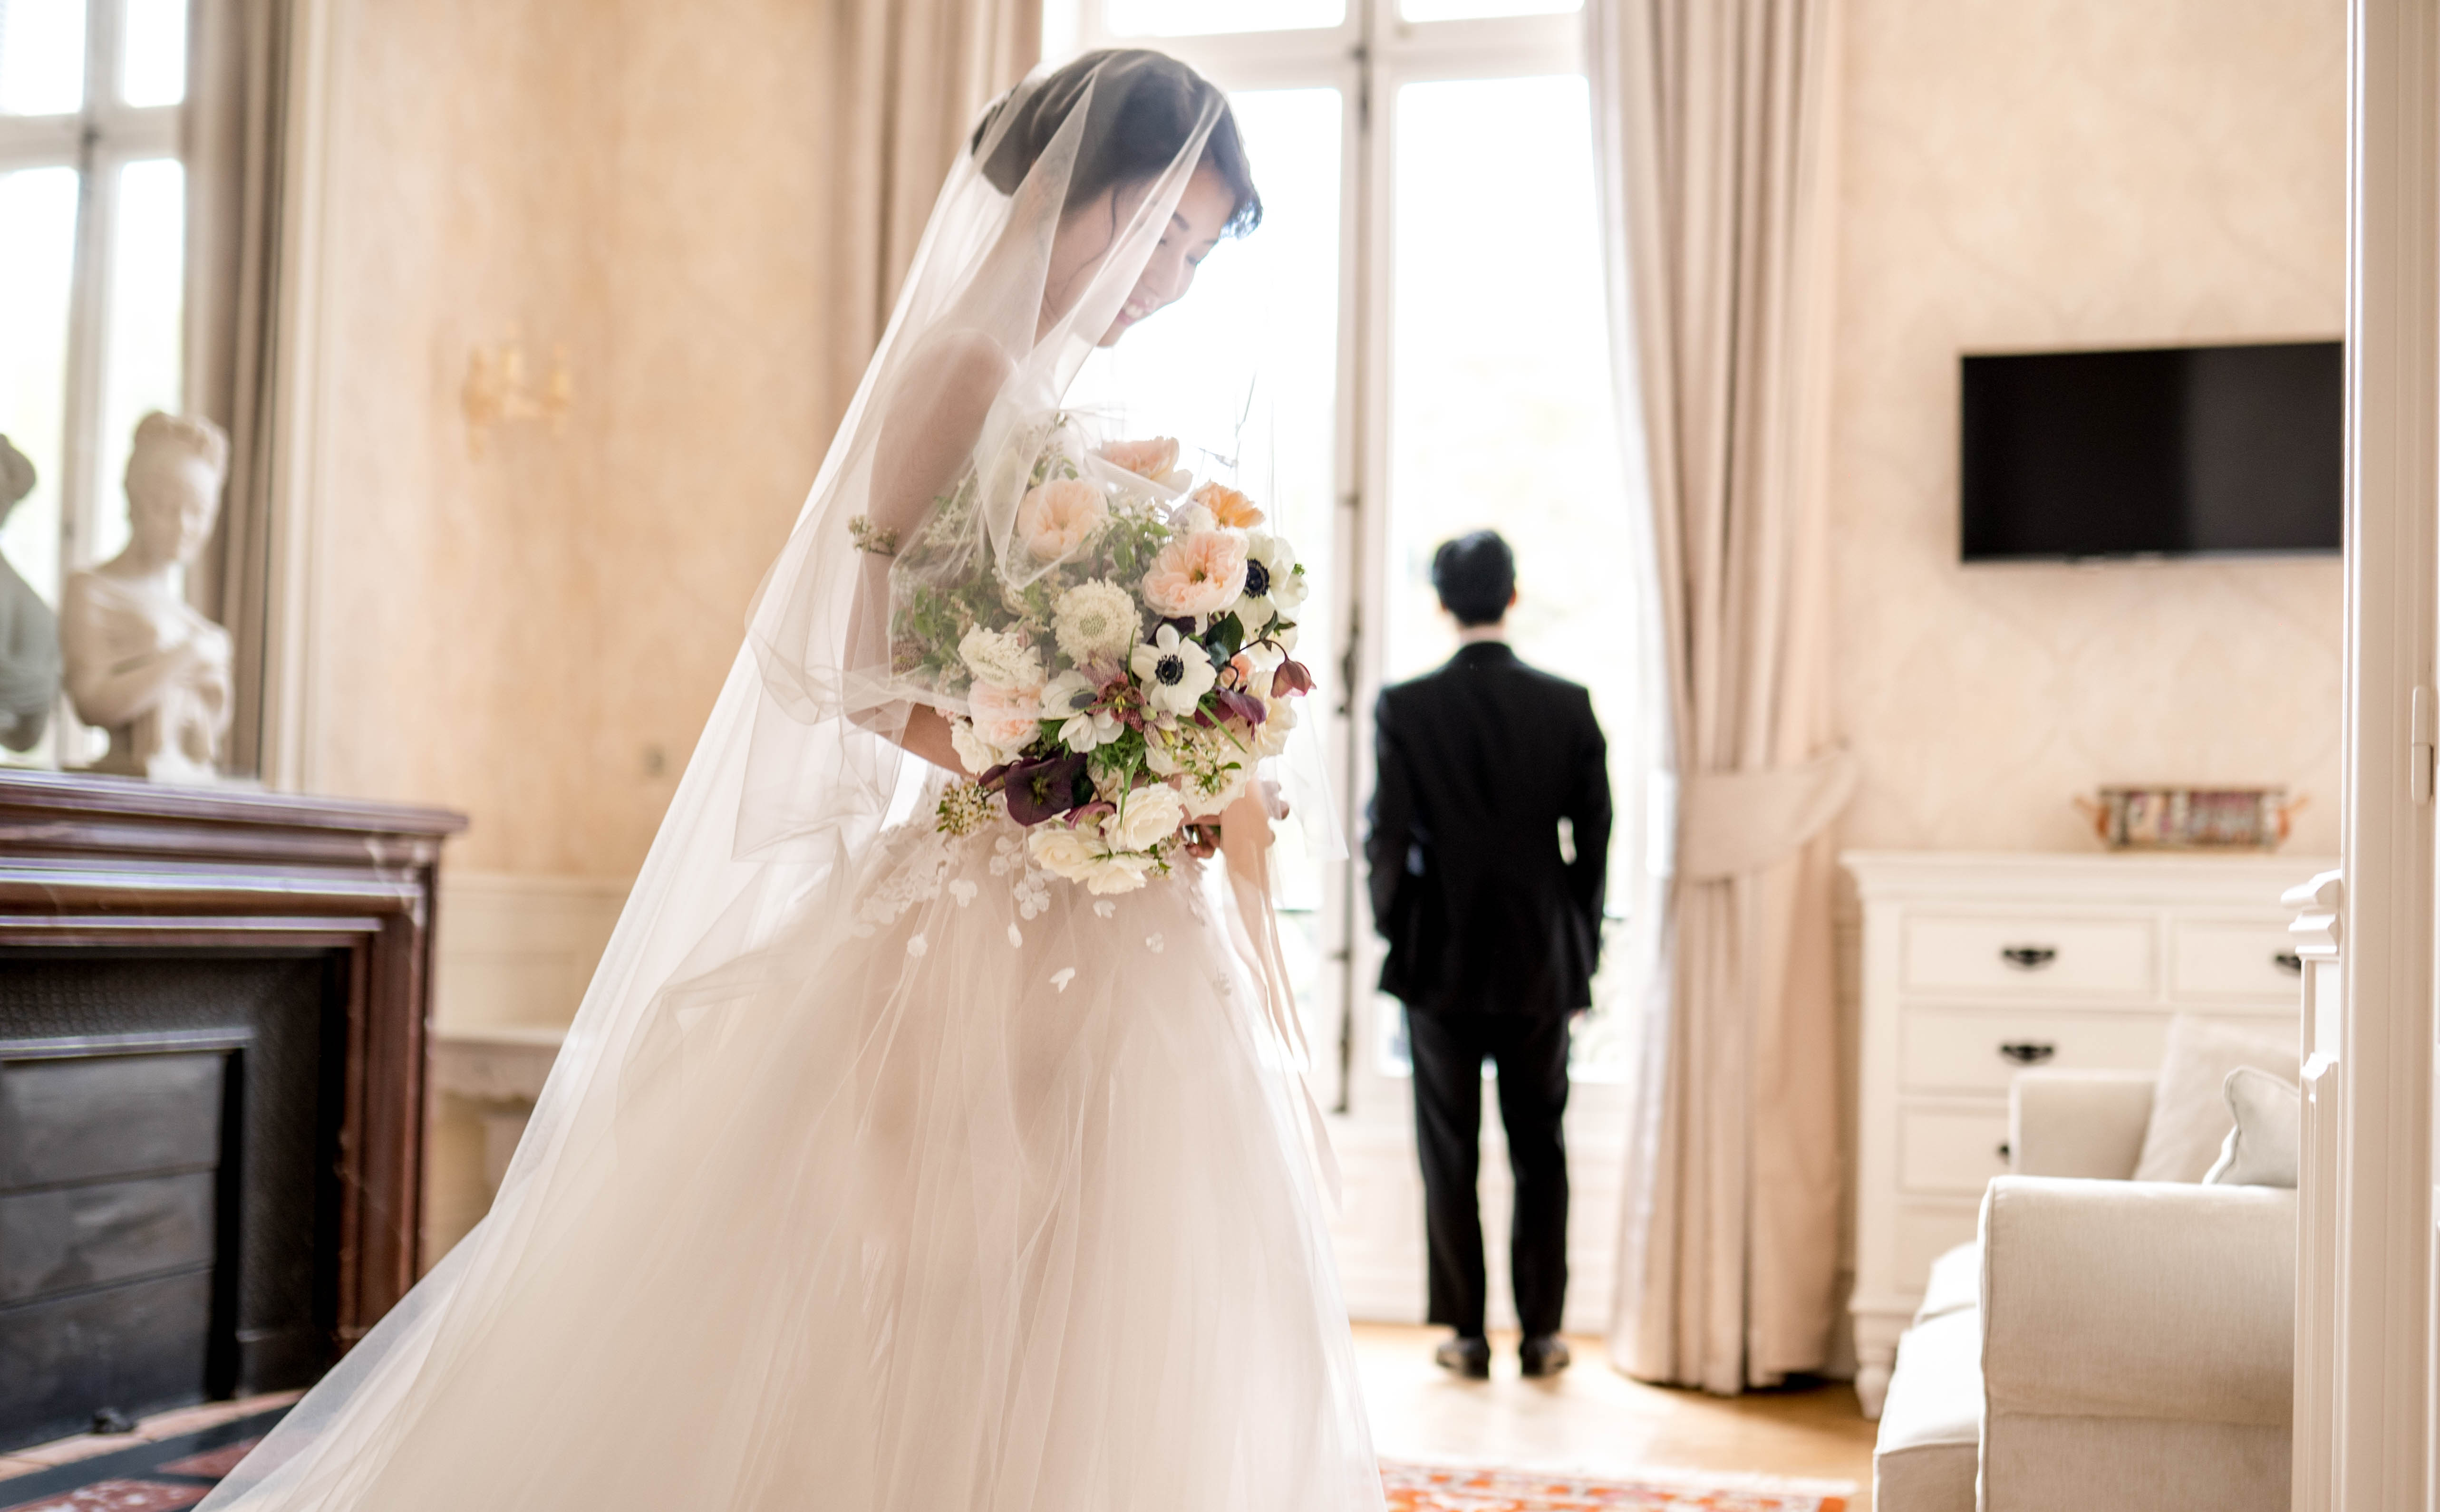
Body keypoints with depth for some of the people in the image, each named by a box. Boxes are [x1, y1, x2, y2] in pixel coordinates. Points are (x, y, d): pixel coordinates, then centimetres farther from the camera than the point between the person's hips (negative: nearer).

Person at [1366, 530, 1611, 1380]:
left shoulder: (1404, 708, -8)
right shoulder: (1569, 707, -3)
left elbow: (1386, 838, -8)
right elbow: (1594, 839, 0)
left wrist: (1396, 934, 8)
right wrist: (1579, 953, 10)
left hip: (1441, 962, -1)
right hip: (1542, 962, 2)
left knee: (1450, 1157, 7)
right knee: (1540, 1152, 11)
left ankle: (1465, 1335, 12)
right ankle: (1541, 1333, 15)